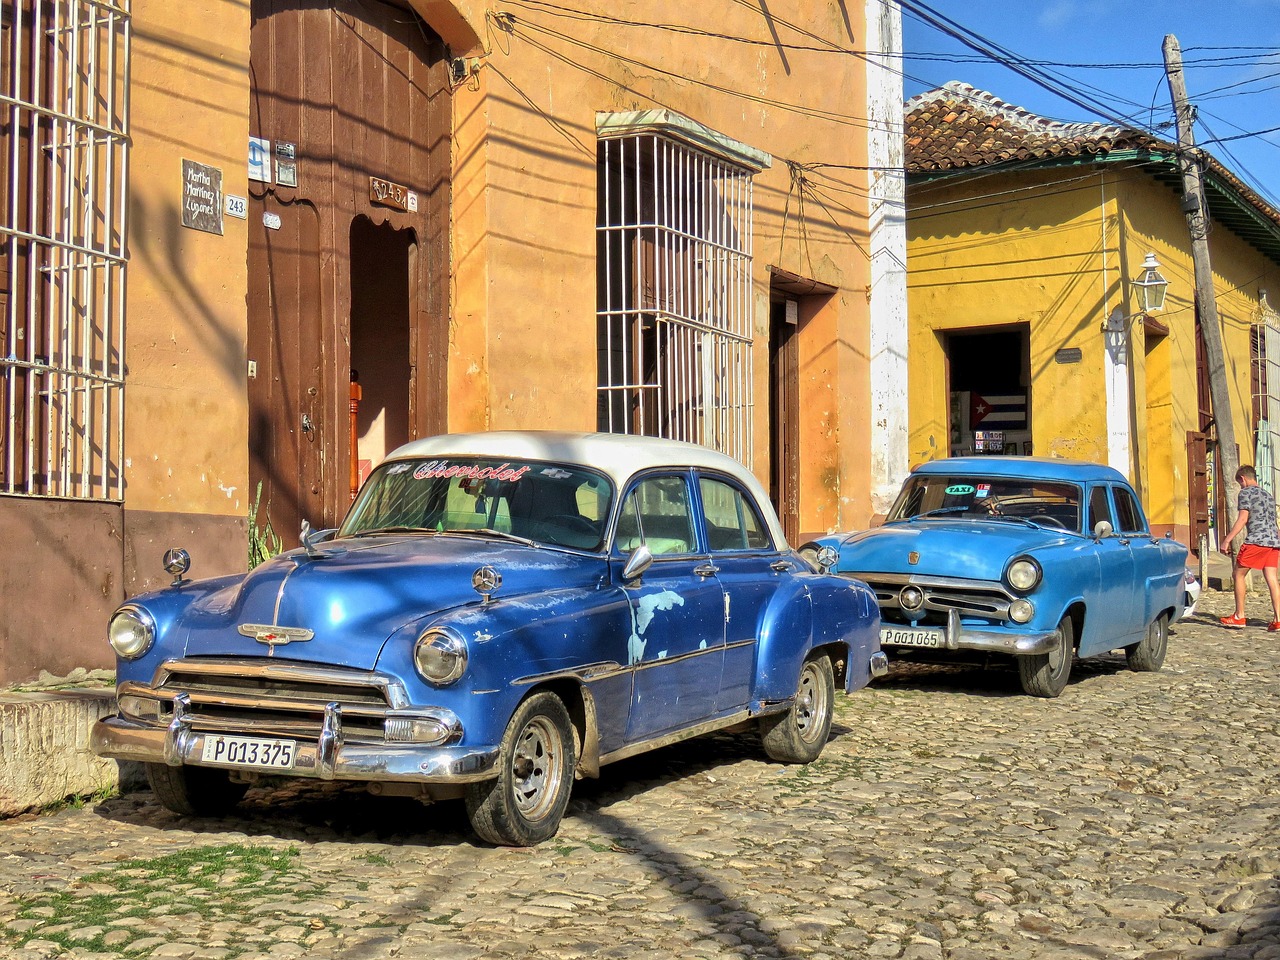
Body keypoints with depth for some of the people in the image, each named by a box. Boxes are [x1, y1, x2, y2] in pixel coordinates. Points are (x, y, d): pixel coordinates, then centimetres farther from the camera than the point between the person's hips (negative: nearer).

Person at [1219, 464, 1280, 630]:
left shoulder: (1246, 493, -1)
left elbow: (1243, 519, -11)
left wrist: (1227, 540, -11)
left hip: (1256, 540, -7)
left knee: (1238, 574, 6)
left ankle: (1239, 617, 7)